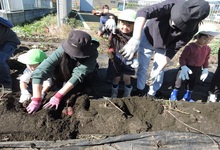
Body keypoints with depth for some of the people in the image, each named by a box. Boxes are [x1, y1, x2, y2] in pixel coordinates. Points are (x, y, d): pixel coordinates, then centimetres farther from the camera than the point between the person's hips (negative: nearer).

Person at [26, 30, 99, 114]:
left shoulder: (92, 53, -38)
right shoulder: (62, 51, -37)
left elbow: (78, 74, -44)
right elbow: (39, 72, -43)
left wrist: (58, 96, -49)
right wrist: (36, 100, -49)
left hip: (86, 76, 0)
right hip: (66, 75, 1)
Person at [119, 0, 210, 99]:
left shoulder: (191, 30, -29)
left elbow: (173, 50, -24)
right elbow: (143, 12, -50)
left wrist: (158, 70, -30)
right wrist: (135, 39, -63)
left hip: (164, 46, 2)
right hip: (148, 38, -1)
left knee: (159, 71, 5)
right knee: (143, 67, 4)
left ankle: (152, 93, 29)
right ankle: (140, 90, 29)